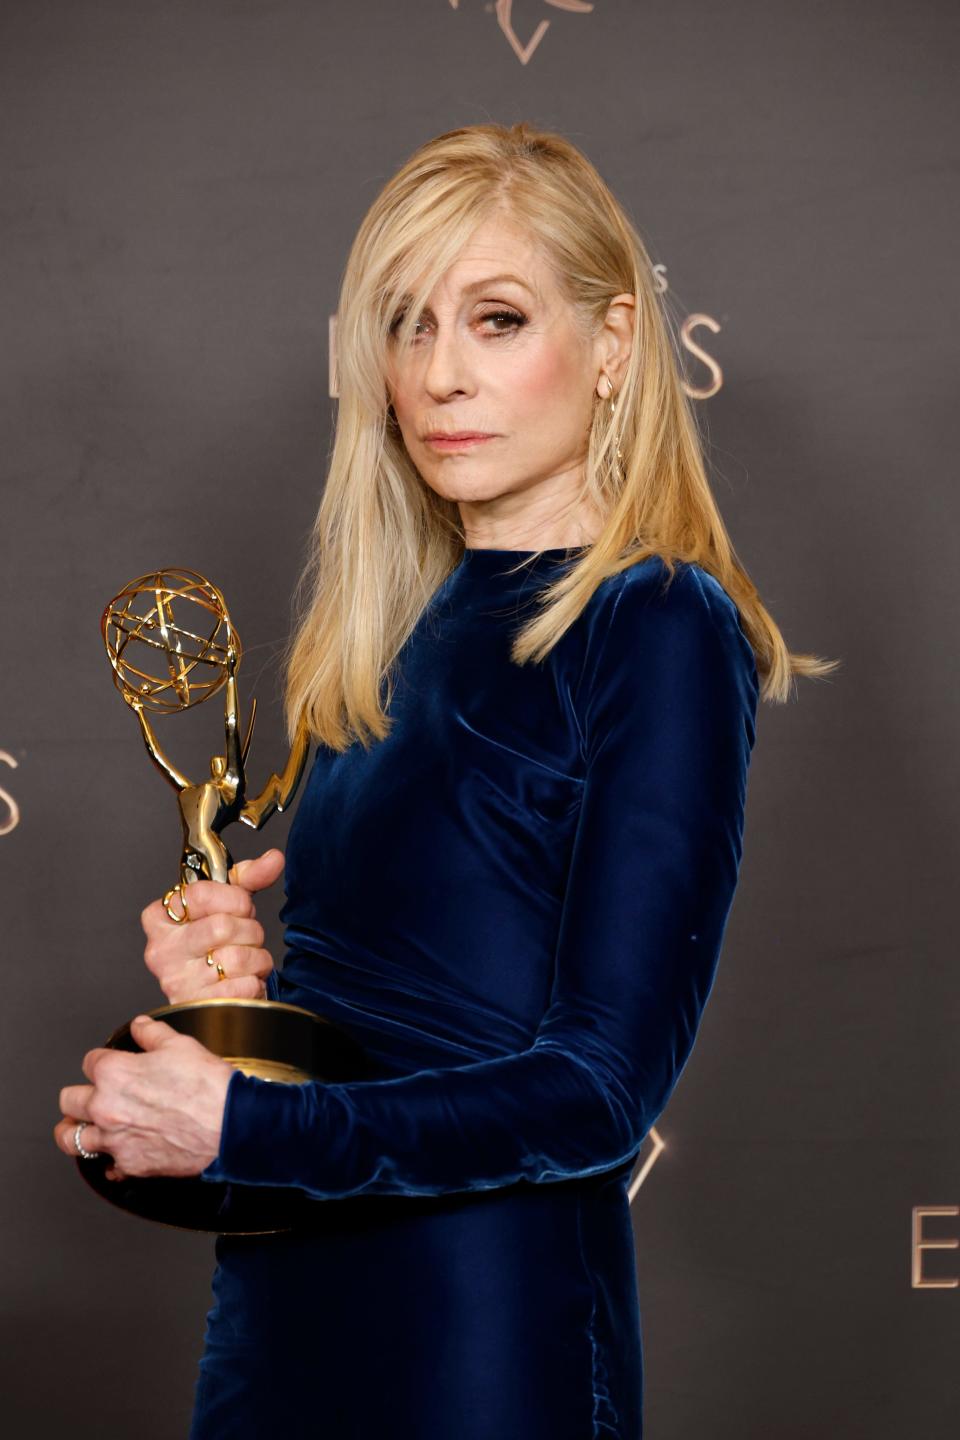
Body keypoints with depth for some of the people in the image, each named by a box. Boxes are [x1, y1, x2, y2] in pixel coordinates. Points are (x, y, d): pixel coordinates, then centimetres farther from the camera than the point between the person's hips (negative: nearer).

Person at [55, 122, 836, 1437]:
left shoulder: (660, 628, -13)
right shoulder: (405, 618, 9)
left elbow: (601, 1088, -18)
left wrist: (238, 1124, -21)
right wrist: (235, 970, -3)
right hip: (281, 1298, 7)